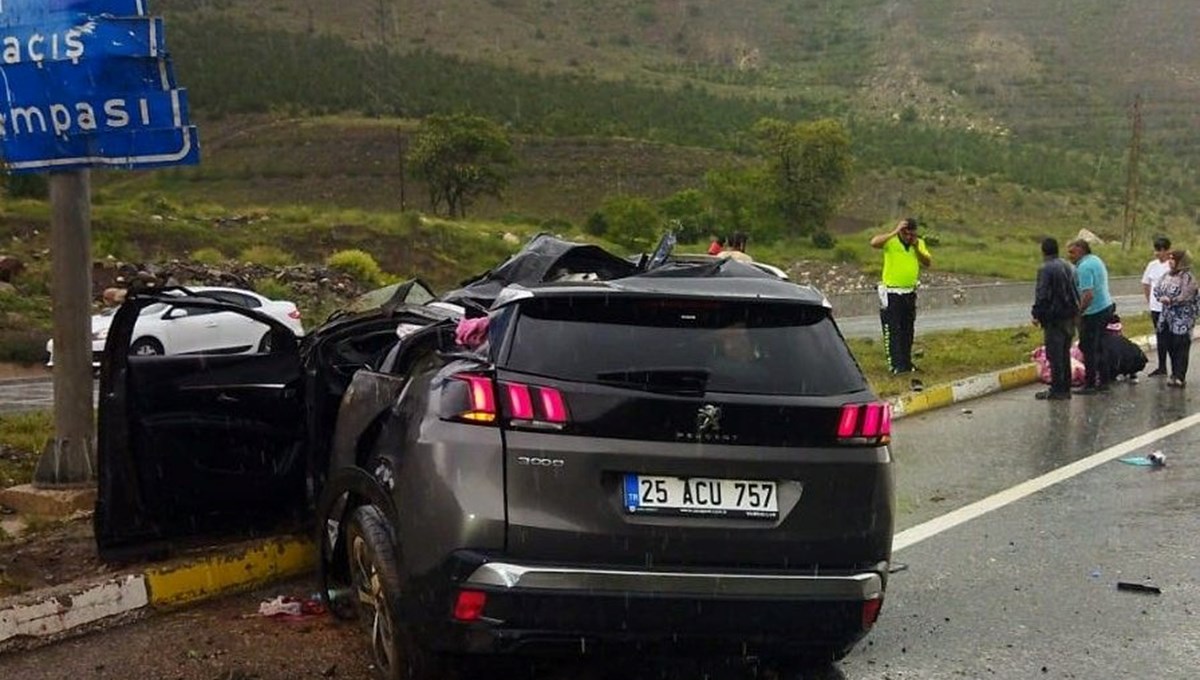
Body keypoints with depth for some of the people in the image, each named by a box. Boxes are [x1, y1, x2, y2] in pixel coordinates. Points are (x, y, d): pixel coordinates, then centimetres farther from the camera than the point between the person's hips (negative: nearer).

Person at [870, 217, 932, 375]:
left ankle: (906, 363, 20)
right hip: (891, 293, -6)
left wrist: (917, 248, -14)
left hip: (910, 293, 6)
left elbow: (928, 263, 0)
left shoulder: (919, 243, 8)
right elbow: (874, 242, -30)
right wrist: (895, 232, -27)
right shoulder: (891, 241, -10)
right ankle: (896, 365, -8)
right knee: (893, 331, -7)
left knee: (907, 331, 12)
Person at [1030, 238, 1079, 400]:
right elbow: (1076, 292, 19)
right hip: (1069, 317, 8)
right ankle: (1065, 389, 18)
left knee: (1054, 355, -4)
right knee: (1065, 353, 14)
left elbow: (1041, 295, -16)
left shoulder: (1045, 269, -13)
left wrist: (1037, 314, -8)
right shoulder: (1068, 267, 12)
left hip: (1054, 319, -8)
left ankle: (1057, 389, -3)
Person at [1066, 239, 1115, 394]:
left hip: (1093, 312, -10)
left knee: (1088, 348, -2)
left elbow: (1088, 295, -25)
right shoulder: (1096, 260, 12)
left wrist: (1078, 311, -17)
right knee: (1097, 347, 17)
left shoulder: (1084, 267, -19)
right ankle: (1102, 381, 22)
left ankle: (1089, 384, 2)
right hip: (1106, 306, 10)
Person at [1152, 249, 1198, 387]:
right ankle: (1175, 373, 24)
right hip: (1168, 317, 7)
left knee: (1181, 348, -5)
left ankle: (1180, 378, -3)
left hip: (1182, 319, -7)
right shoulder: (1167, 275, 10)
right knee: (1170, 346, 12)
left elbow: (1184, 297, -21)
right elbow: (1157, 289, 9)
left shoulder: (1187, 277, -13)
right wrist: (1161, 297, -11)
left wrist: (1170, 300, -13)